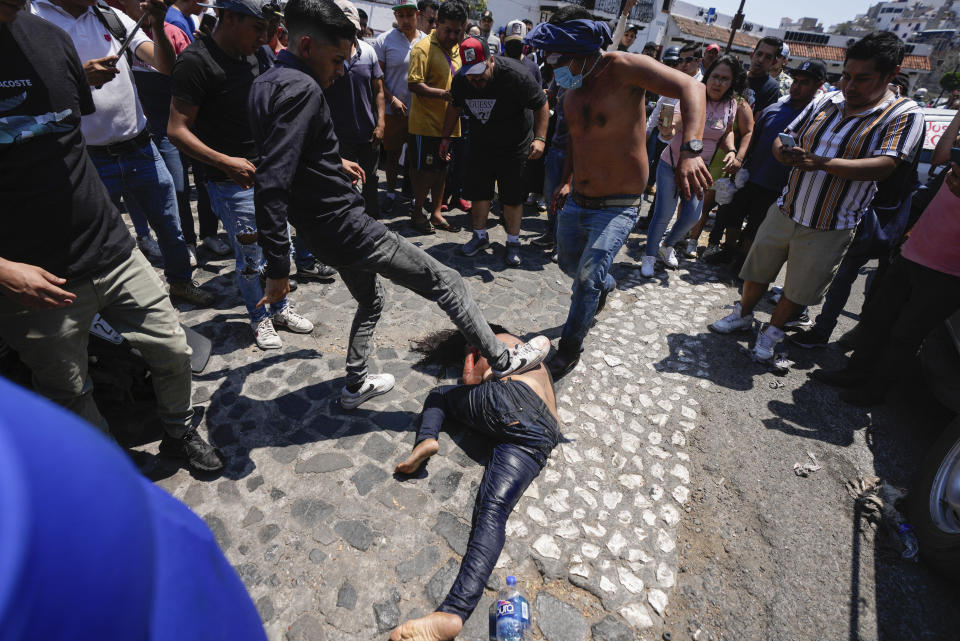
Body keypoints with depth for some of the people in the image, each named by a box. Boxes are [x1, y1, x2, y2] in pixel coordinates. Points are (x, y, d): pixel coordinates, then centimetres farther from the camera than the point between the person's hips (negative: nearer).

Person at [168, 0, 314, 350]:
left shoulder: (257, 54, 8)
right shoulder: (197, 61, -14)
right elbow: (177, 130, -17)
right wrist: (226, 162, -27)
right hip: (232, 179, -7)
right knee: (250, 257, 2)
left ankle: (280, 308, 31)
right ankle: (259, 319, 23)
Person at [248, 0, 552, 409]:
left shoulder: (265, 84, 9)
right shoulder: (302, 89, -21)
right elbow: (272, 184, -29)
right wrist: (278, 268, -27)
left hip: (319, 232, 10)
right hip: (345, 226, -10)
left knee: (370, 302, 29)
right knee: (447, 283, 1)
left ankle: (355, 387, 39)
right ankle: (503, 361, 13)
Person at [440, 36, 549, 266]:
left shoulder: (514, 74, -23)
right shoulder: (460, 80, -8)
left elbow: (541, 105, -15)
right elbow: (455, 107, 13)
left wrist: (540, 138, -26)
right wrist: (445, 137, 13)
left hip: (513, 147, -4)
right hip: (479, 146, 5)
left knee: (512, 196, 0)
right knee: (479, 191, 7)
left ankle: (513, 243, 14)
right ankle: (480, 236, 25)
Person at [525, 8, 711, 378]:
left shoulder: (621, 69, -17)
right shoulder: (571, 92, 5)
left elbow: (690, 87, -25)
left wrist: (690, 150, -40)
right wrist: (567, 179, 14)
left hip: (617, 208, -7)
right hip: (576, 203, 8)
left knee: (588, 277, -19)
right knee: (569, 265, 22)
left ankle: (569, 350, 1)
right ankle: (606, 284, 55)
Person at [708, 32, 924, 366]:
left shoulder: (904, 114, -9)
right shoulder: (826, 101, 3)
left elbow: (884, 166, -22)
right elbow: (784, 138, 8)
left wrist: (823, 163, -36)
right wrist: (784, 152, -18)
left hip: (829, 228, -3)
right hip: (786, 210, 4)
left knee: (798, 288, 10)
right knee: (758, 267, 14)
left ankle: (772, 332, 32)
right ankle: (743, 314, 38)